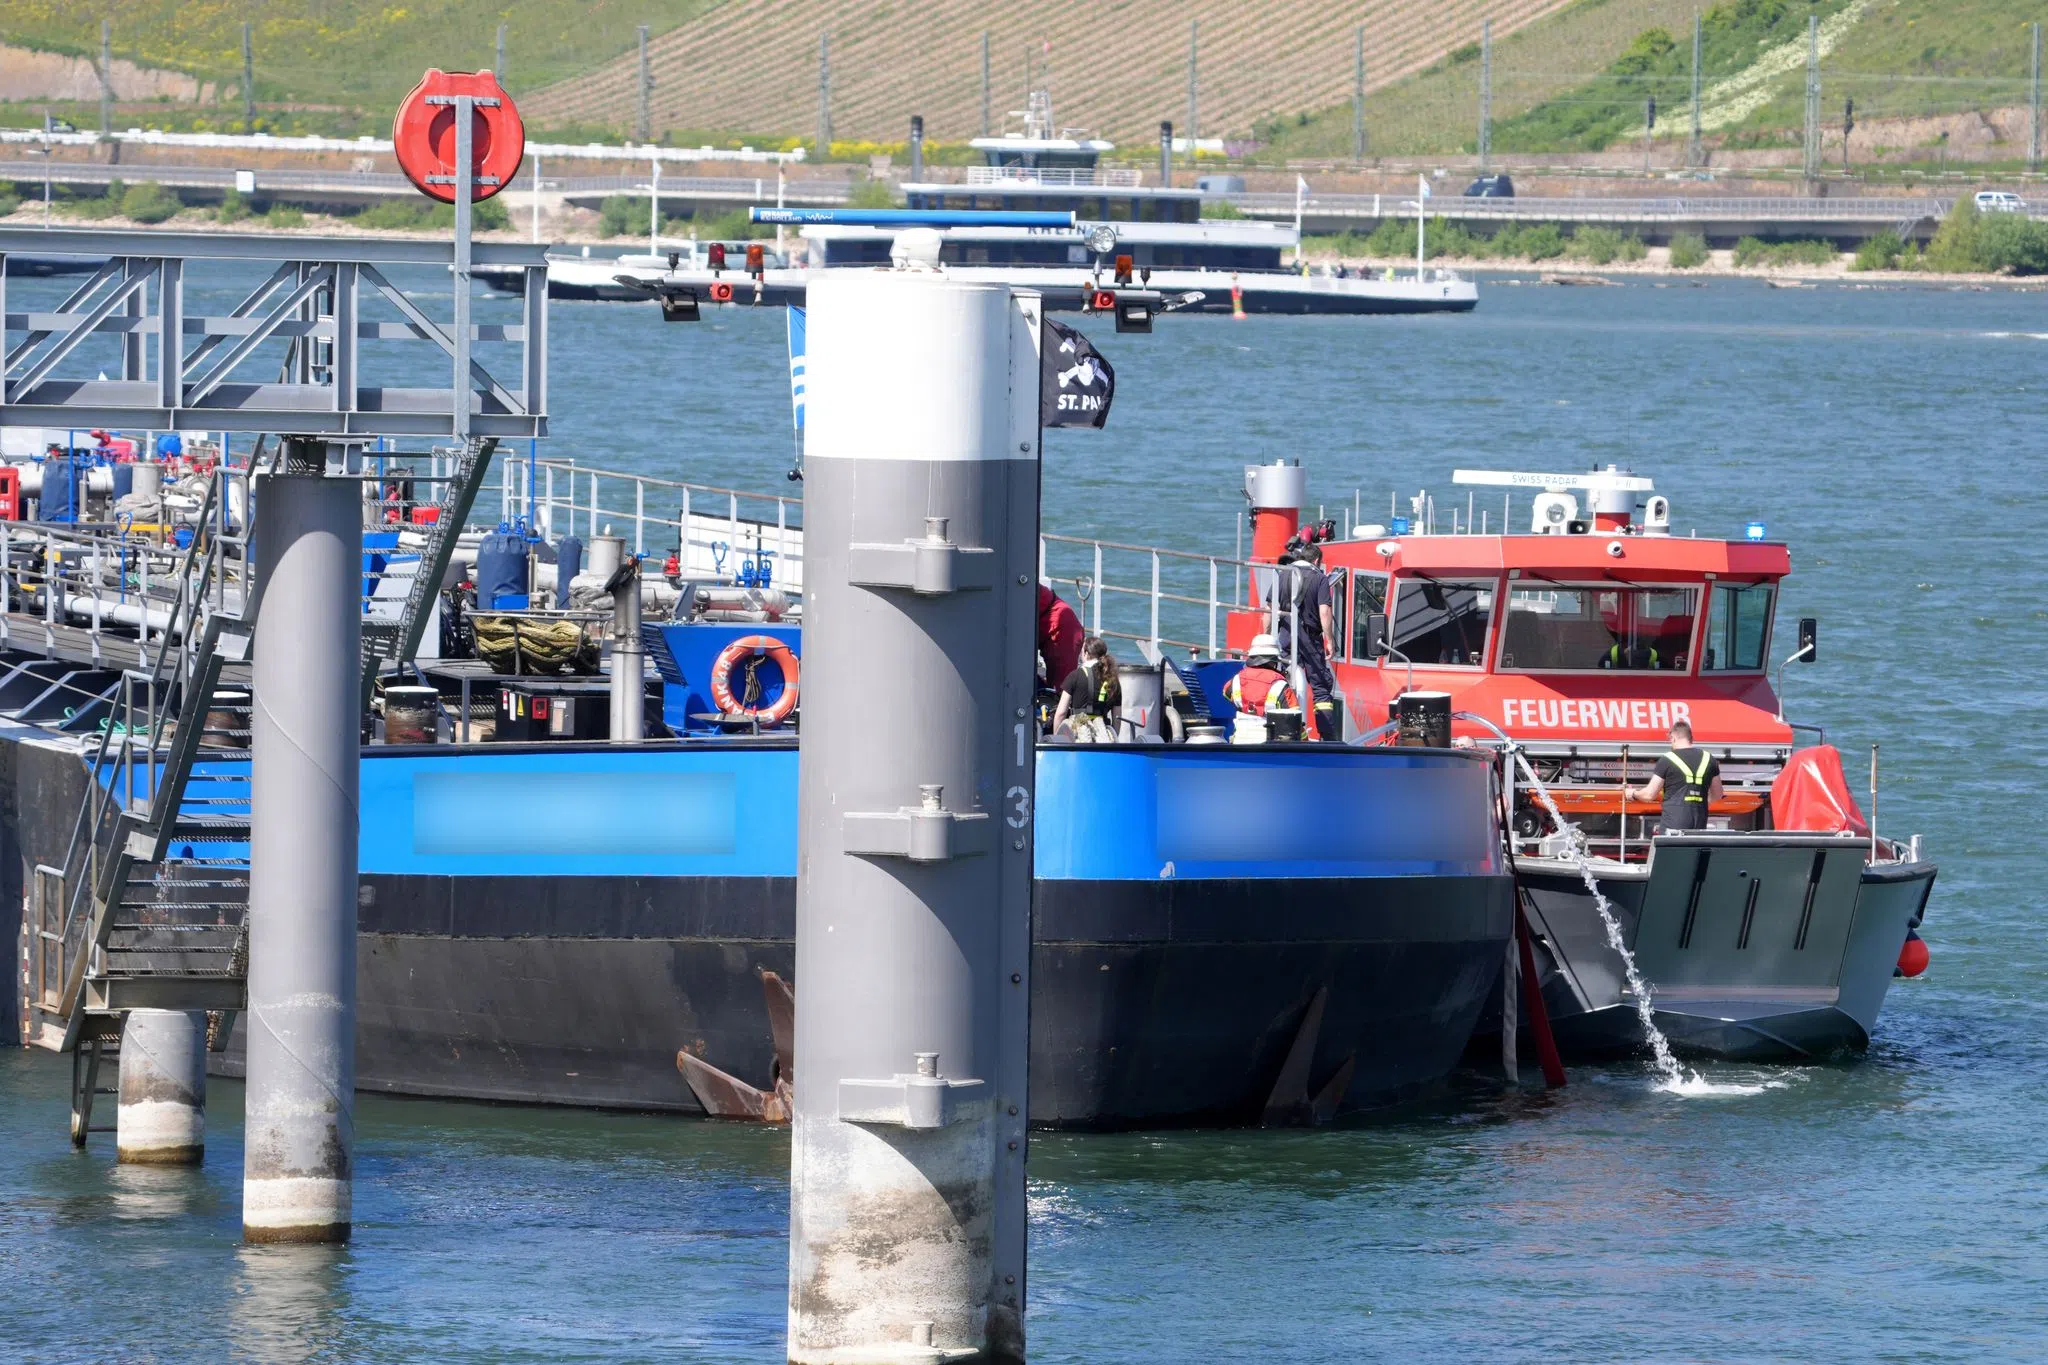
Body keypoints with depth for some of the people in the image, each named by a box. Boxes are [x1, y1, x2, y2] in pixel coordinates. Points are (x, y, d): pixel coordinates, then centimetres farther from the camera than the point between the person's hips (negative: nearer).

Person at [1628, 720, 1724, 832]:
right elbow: (1717, 795, 18)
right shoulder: (1708, 759, 8)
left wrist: (1633, 794, 20)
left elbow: (1649, 794, -1)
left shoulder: (1667, 760, -4)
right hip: (1699, 822, 4)